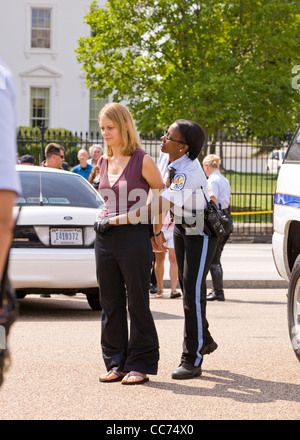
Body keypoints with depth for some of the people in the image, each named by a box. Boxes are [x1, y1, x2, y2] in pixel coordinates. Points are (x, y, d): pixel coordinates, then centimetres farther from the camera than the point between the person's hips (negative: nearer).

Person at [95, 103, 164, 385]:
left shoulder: (142, 161, -6)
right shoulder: (104, 163, 11)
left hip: (134, 237, -6)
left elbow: (161, 194, 2)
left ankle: (139, 365, 6)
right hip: (105, 238, 6)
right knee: (110, 304, 8)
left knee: (137, 303, 0)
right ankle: (116, 363, 16)